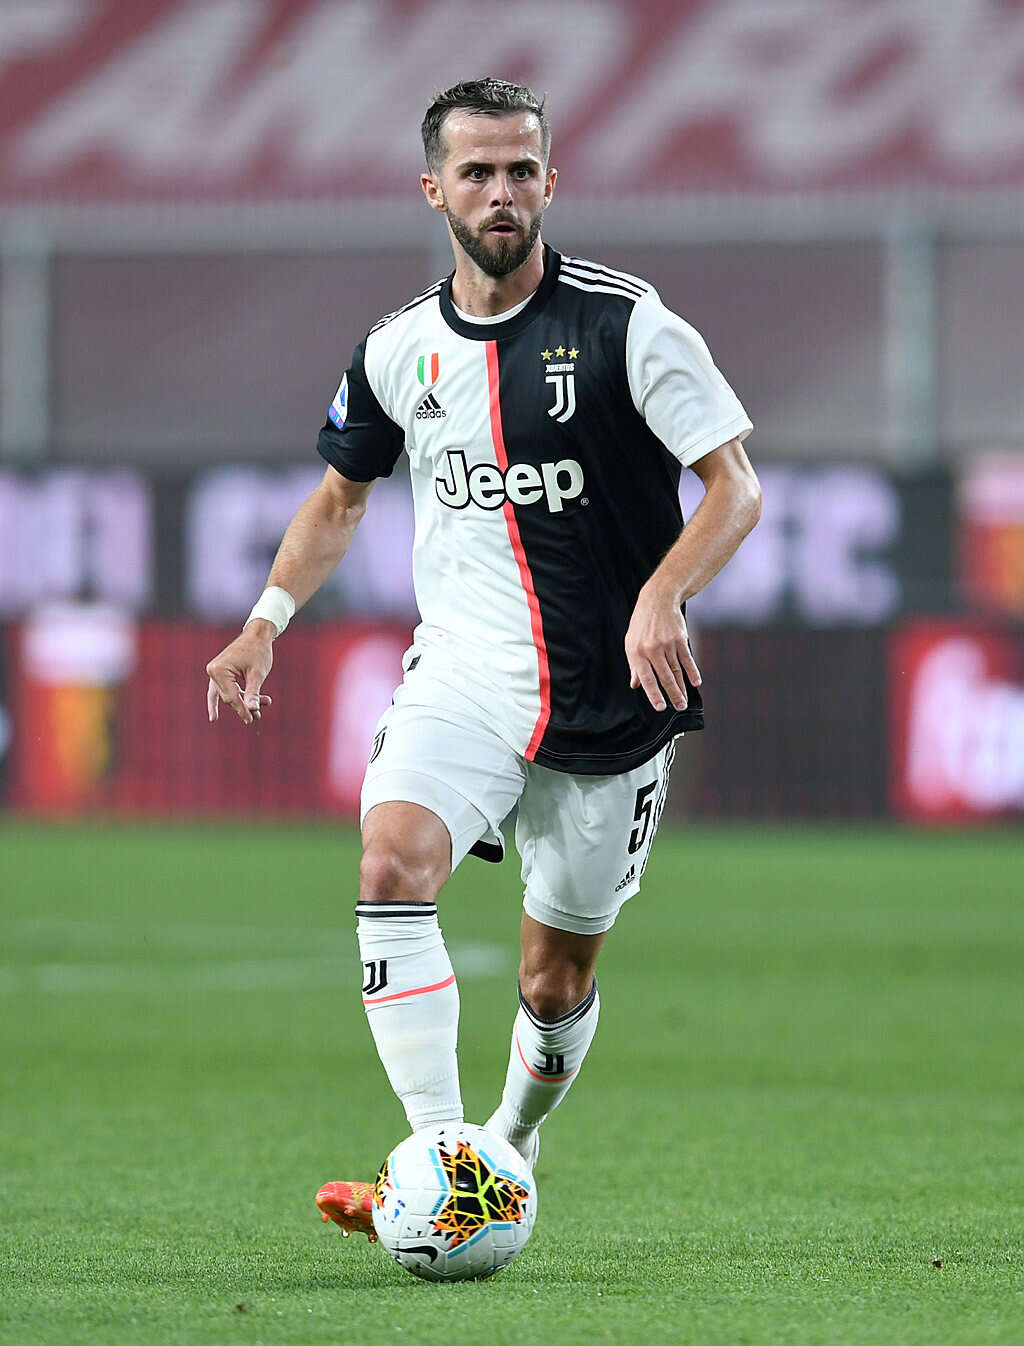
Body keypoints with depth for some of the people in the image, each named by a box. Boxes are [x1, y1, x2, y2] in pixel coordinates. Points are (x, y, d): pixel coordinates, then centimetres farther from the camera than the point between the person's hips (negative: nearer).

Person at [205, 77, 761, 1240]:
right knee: (393, 861, -27)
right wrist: (267, 622, 8)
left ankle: (510, 1155, 36)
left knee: (558, 981, 6)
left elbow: (735, 487, -9)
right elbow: (340, 495, 22)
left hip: (610, 697, -2)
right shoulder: (399, 350, 5)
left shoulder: (624, 324, -8)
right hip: (463, 674, 2)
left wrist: (662, 596, -27)